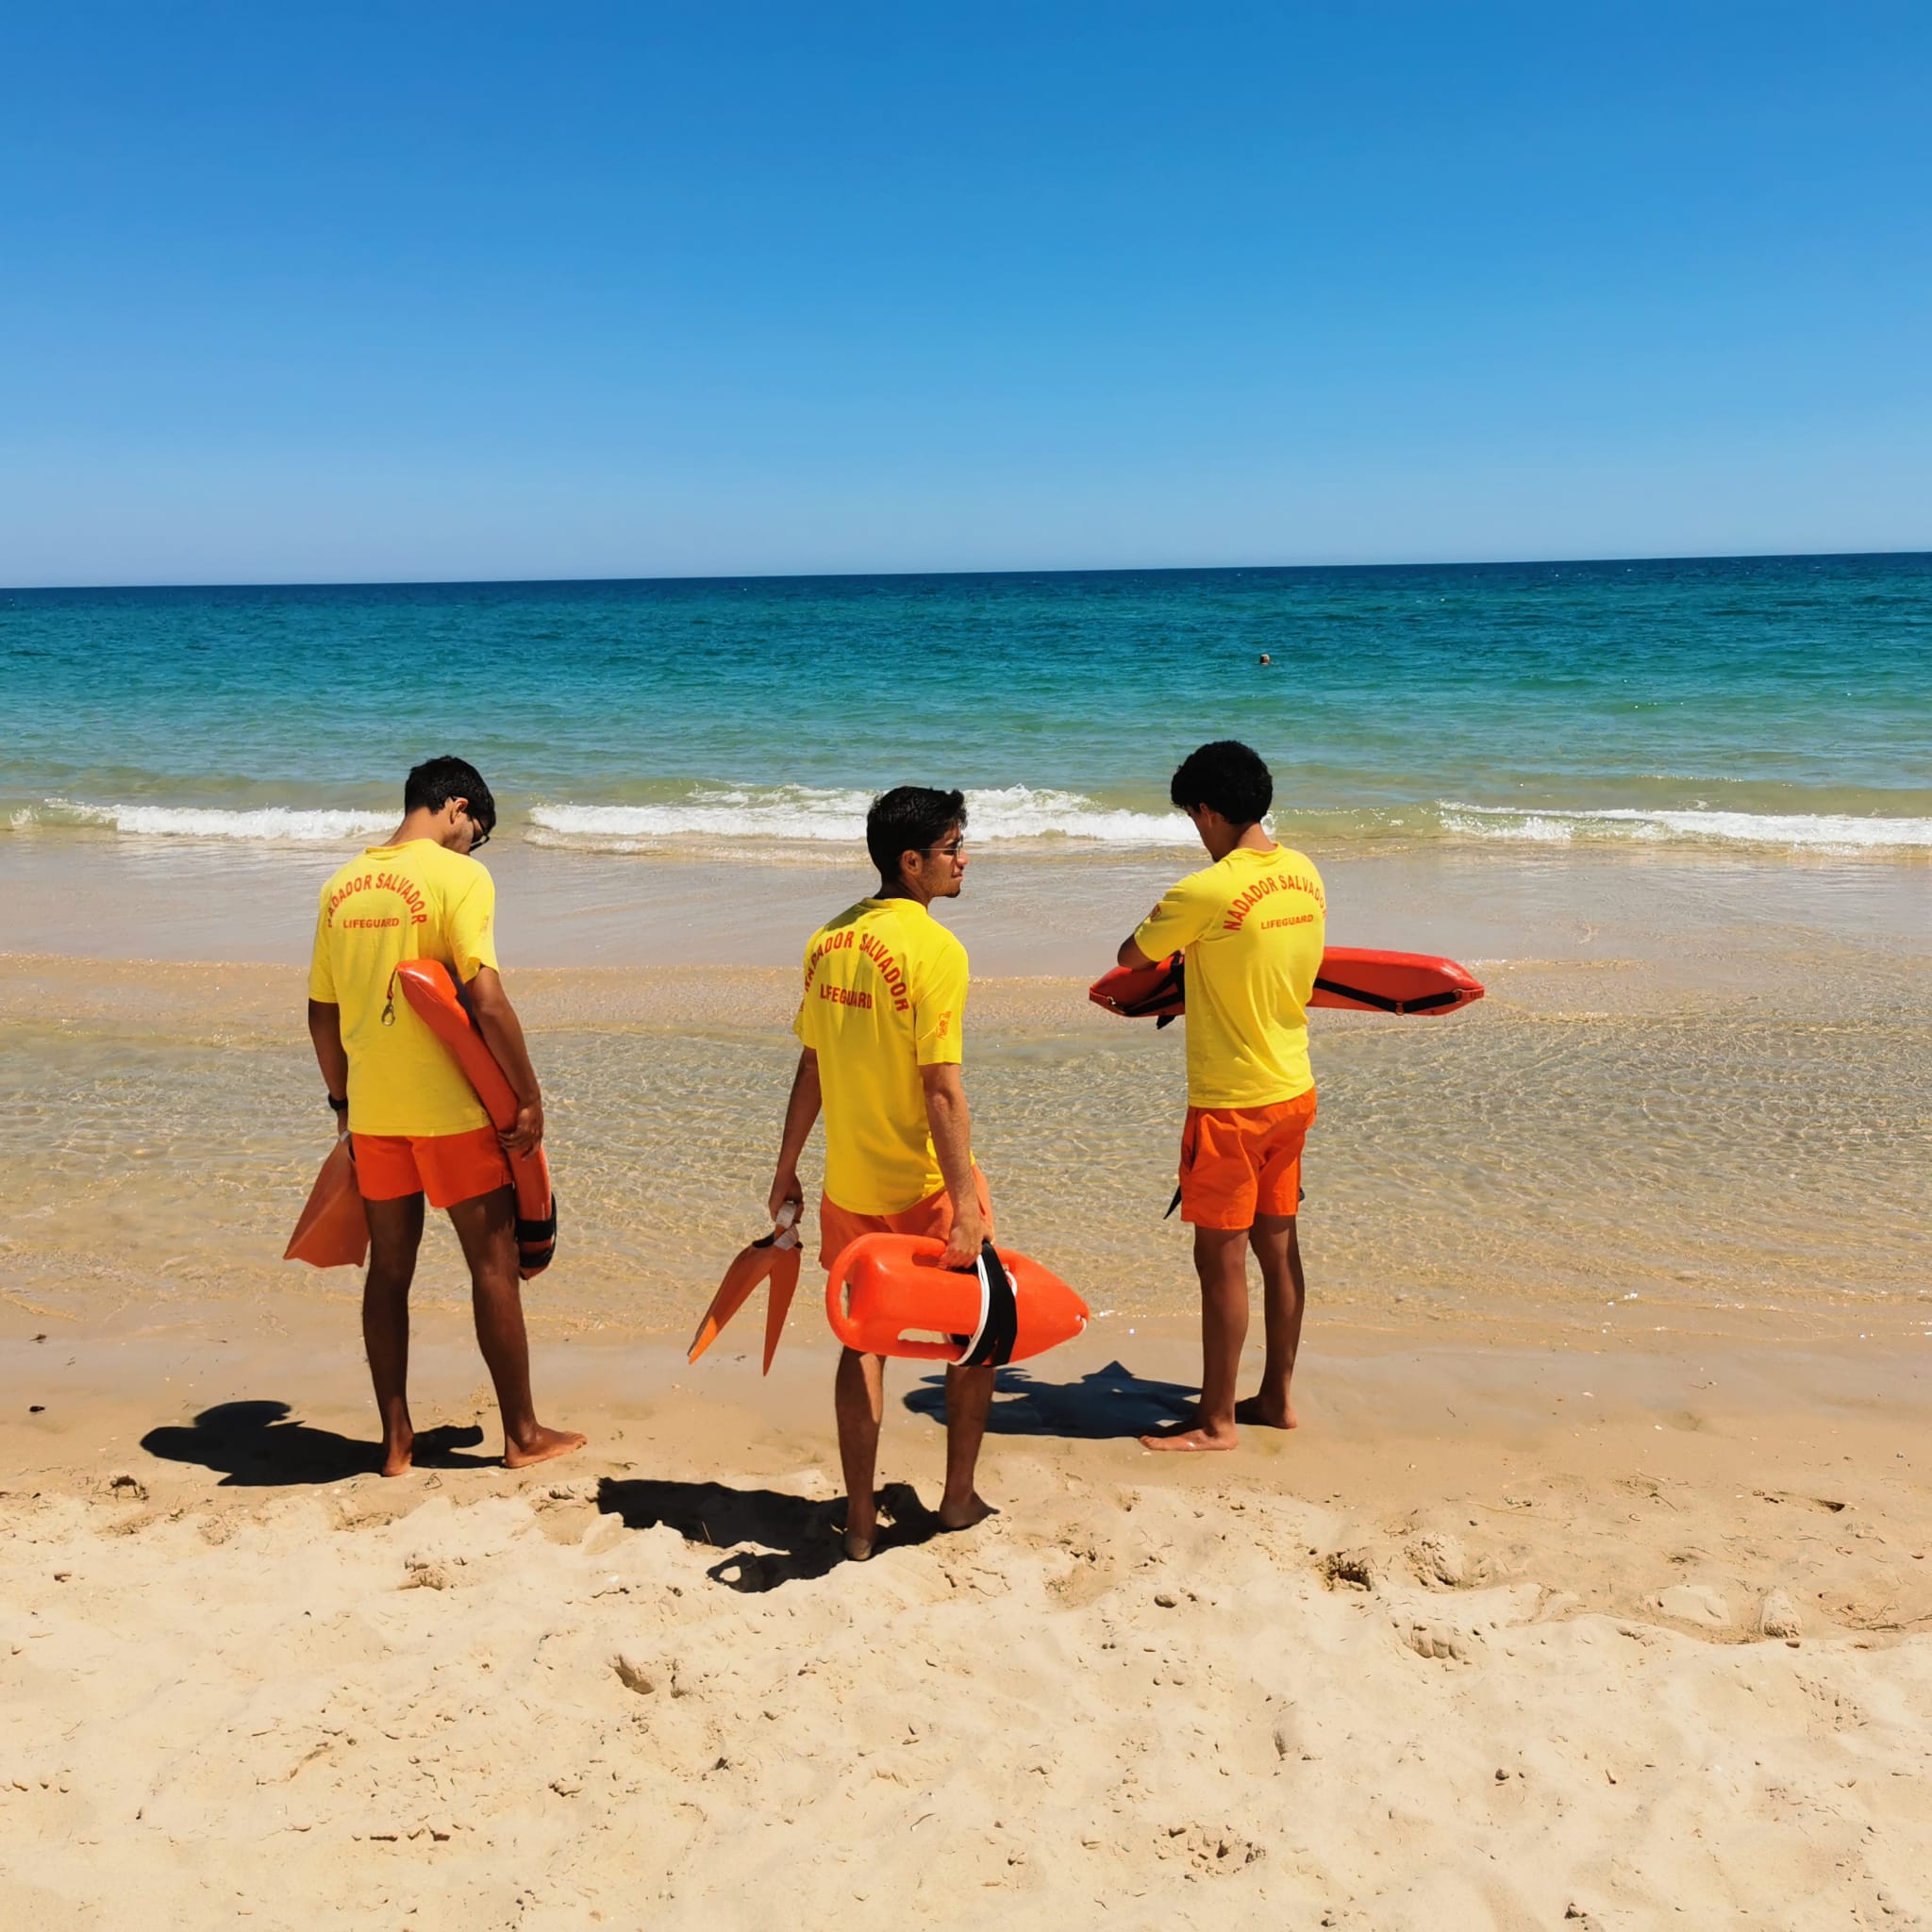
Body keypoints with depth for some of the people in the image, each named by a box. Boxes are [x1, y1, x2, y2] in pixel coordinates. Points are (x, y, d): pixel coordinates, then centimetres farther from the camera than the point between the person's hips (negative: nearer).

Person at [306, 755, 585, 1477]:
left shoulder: (342, 885, 8)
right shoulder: (458, 877, -11)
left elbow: (321, 1011, 12)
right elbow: (485, 999, -19)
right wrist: (530, 1098, -11)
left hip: (372, 1110, 6)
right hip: (448, 1107, -6)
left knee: (389, 1268, 14)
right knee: (494, 1262, 6)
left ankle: (396, 1437, 21)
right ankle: (522, 1433, 15)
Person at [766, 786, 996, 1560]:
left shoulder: (829, 939, 3)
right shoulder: (935, 949, -17)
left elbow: (810, 1069, 8)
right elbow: (942, 1089, -21)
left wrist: (787, 1171, 15)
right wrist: (967, 1202, -20)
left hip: (850, 1185, 6)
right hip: (925, 1184, -5)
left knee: (864, 1339, 15)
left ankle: (860, 1521, 20)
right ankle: (959, 1497, 24)